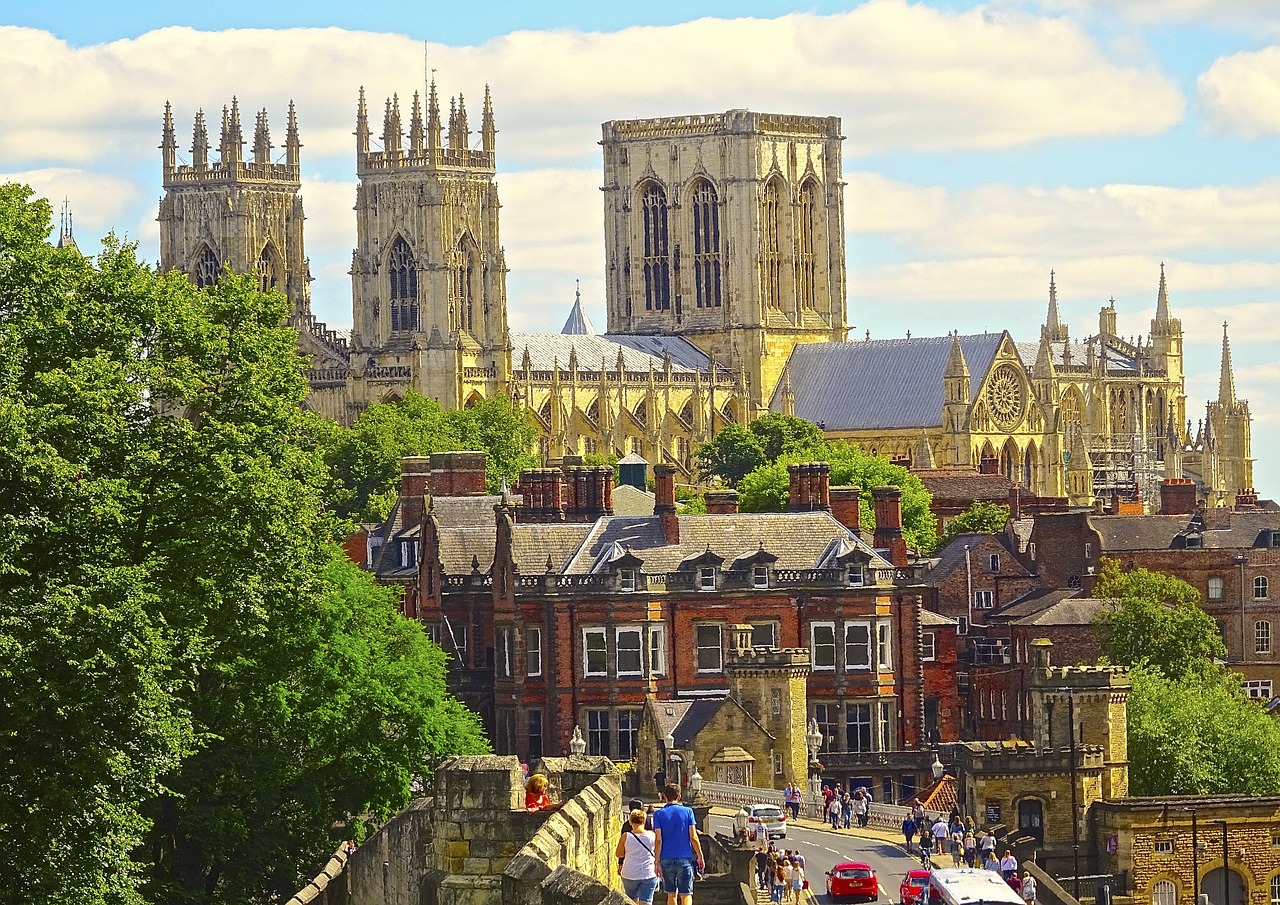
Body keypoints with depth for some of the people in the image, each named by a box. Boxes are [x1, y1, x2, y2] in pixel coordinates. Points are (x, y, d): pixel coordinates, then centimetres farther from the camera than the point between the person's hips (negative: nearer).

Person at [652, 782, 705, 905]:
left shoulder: (659, 814, 0)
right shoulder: (688, 812, 0)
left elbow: (658, 840, -5)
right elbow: (693, 837, -2)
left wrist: (657, 862, -1)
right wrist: (700, 857, 8)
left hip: (667, 859, 1)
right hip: (685, 858, -1)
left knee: (671, 895, 13)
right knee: (686, 894, -3)